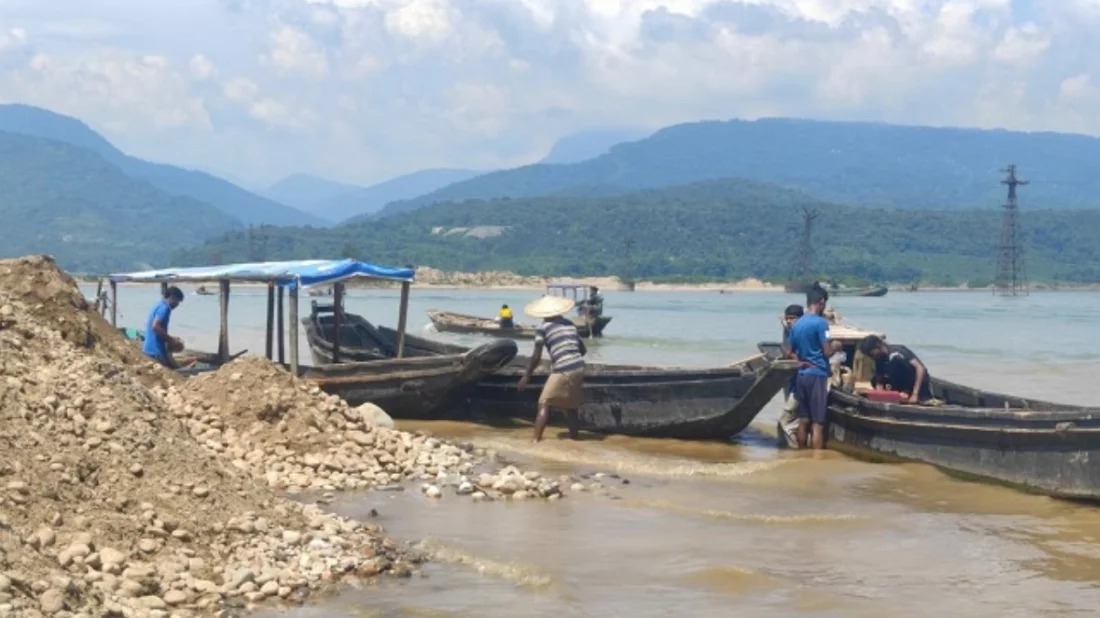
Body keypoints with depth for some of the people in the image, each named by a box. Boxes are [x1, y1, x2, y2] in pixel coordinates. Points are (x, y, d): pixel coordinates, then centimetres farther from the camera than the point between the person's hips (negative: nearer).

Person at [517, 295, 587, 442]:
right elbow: (583, 350, 23)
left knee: (544, 404, 0)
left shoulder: (543, 327, 1)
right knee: (571, 406, 19)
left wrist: (526, 376, 5)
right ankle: (573, 438, 22)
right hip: (579, 368, 6)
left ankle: (536, 440, -8)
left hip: (563, 371, -6)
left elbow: (537, 356, -4)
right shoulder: (570, 324, 18)